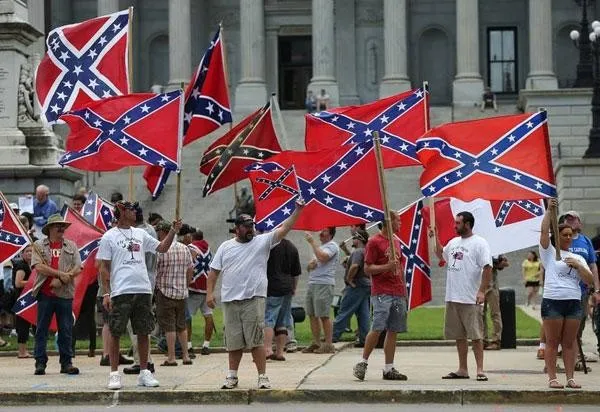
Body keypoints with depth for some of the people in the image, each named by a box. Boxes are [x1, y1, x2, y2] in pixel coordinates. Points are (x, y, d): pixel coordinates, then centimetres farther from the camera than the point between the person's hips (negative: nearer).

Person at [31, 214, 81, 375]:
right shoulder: (39, 245, 6)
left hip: (65, 294, 2)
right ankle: (40, 363, 5)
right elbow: (39, 267, -8)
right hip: (45, 294, -2)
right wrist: (61, 274, -12)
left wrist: (61, 280, -10)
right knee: (42, 329, 1)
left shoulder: (71, 246, 12)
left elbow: (78, 268, 3)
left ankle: (66, 363, 9)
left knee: (66, 330, 3)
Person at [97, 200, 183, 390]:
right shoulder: (109, 237, 0)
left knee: (144, 332, 7)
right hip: (120, 292, -5)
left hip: (143, 290, 5)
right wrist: (106, 293, -8)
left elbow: (162, 247, 17)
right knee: (116, 333, -2)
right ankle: (114, 374, 4)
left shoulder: (141, 234, 14)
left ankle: (144, 372, 15)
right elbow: (104, 267, -2)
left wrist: (173, 231, 4)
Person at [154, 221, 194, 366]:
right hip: (182, 292, 6)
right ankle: (186, 356, 15)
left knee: (169, 326, -2)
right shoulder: (184, 248, 6)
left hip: (165, 292, -5)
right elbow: (190, 269, 12)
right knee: (181, 325, 14)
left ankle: (171, 357, -2)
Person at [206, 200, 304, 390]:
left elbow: (284, 229, -6)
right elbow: (214, 271, 13)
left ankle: (263, 377, -1)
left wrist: (297, 210, -17)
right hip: (230, 301, 3)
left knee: (256, 340, -6)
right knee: (234, 341, 9)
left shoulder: (263, 242, 4)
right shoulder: (225, 247, 11)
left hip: (254, 298, -3)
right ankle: (232, 376, 19)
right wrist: (209, 293, 3)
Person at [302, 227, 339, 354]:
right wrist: (310, 265, 2)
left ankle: (328, 344, -7)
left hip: (324, 284, -9)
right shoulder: (319, 247, 25)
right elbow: (309, 267, 27)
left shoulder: (332, 246, -4)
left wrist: (312, 242, -15)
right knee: (312, 315, 8)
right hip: (312, 283, 9)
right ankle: (316, 343, 12)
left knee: (324, 315, -9)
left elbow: (322, 257, -23)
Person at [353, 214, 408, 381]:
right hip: (382, 293, -7)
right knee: (377, 329, -14)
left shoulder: (396, 242, 19)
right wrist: (387, 266, -20)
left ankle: (389, 369, 8)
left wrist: (404, 291, 19)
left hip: (398, 294, 7)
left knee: (393, 331, 5)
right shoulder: (374, 242, -4)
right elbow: (367, 269, -7)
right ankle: (362, 363, -2)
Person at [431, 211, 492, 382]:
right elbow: (441, 254, 35)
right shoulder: (453, 242, 14)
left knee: (475, 335, -5)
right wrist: (435, 238, 21)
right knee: (459, 336, 12)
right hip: (452, 298, 8)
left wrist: (482, 291, -22)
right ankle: (462, 370, 18)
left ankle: (480, 370, -2)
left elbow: (487, 268, -15)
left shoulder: (479, 243, -9)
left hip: (471, 299, -8)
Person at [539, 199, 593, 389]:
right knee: (552, 342, -2)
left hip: (574, 302, 4)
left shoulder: (578, 258, 18)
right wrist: (549, 210, -11)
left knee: (569, 343, 5)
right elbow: (544, 231, -8)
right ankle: (552, 379, -1)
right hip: (552, 301, -4)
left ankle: (570, 378, 6)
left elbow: (589, 280, 8)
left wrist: (577, 265, -6)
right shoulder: (549, 253, 6)